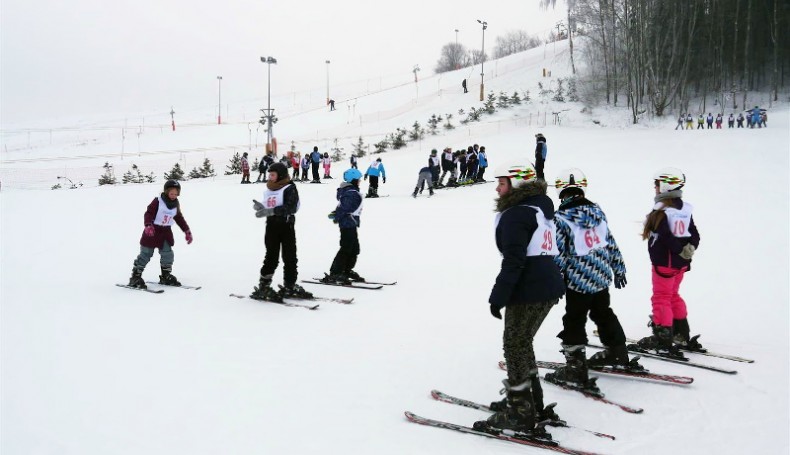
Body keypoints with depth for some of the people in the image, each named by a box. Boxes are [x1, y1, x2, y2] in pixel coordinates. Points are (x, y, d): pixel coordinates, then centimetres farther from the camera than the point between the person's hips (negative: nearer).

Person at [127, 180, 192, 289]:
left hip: (166, 232, 6)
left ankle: (166, 276, 19)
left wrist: (187, 231, 12)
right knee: (145, 254, -3)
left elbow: (179, 219, 15)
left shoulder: (176, 204, 6)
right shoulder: (157, 201, -13)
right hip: (152, 231, -5)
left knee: (168, 254, 4)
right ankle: (135, 277, 2)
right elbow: (148, 213, -18)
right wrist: (148, 225, -35)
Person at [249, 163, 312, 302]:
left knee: (289, 257, 3)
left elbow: (291, 207, -22)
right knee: (271, 257, 3)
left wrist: (270, 211, -28)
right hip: (272, 226, 4)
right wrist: (261, 207, -6)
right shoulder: (268, 190, 11)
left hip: (286, 225, -3)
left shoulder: (289, 188, -8)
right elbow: (268, 209, 16)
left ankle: (290, 286, 15)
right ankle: (263, 286, 8)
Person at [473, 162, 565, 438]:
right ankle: (531, 403, 29)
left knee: (515, 348, -1)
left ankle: (521, 414, 5)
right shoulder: (541, 206, 16)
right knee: (522, 344, 19)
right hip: (549, 286, 10)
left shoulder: (515, 215, -15)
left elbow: (513, 262, -21)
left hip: (529, 292, -10)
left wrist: (498, 296, -16)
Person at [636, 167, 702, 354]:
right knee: (673, 296, 22)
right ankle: (682, 335, 28)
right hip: (681, 263, 8)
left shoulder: (661, 211, -18)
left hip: (664, 262, -8)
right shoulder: (685, 209, 8)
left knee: (661, 298, 0)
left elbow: (666, 236, -27)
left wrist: (681, 250, -17)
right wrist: (689, 248, -5)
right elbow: (694, 235, 7)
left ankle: (663, 339, -1)